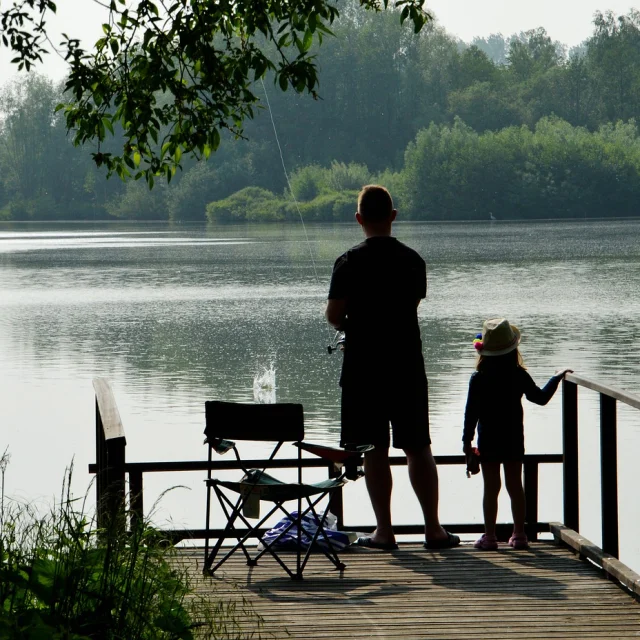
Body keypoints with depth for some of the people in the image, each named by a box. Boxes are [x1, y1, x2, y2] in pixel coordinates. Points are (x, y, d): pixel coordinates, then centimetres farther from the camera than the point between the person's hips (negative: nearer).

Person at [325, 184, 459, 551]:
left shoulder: (350, 263, -10)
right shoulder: (413, 260, 2)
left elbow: (334, 315, -9)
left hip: (364, 369, -3)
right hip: (408, 366, 3)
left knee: (375, 452, 2)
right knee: (418, 448, 9)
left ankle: (384, 531, 4)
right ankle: (434, 529, 9)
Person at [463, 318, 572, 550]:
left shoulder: (478, 379, -9)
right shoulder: (519, 376, -4)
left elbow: (471, 411, -8)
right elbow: (541, 397, 5)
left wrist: (467, 440, -1)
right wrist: (556, 378, 19)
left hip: (488, 441, -2)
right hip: (514, 439, 2)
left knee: (491, 488, 1)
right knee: (515, 486, 10)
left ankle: (489, 536, 1)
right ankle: (519, 534, 12)